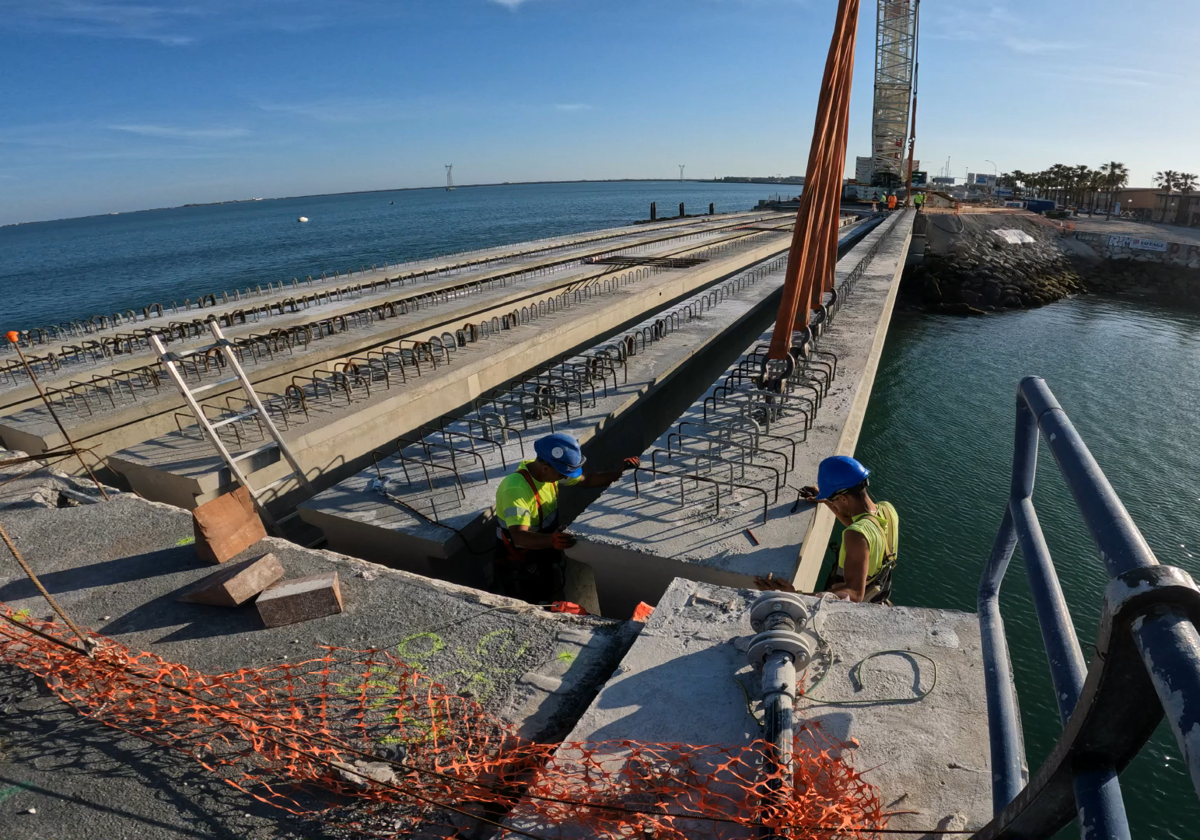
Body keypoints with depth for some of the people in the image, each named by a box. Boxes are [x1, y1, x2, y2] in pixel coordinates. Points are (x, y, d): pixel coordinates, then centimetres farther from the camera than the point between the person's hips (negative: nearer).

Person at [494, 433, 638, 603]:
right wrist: (551, 540, -60)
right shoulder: (515, 488, -35)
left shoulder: (551, 471, -10)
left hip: (544, 550, 8)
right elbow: (519, 537, -43)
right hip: (518, 563, -8)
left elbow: (586, 480, 3)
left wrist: (619, 472, -10)